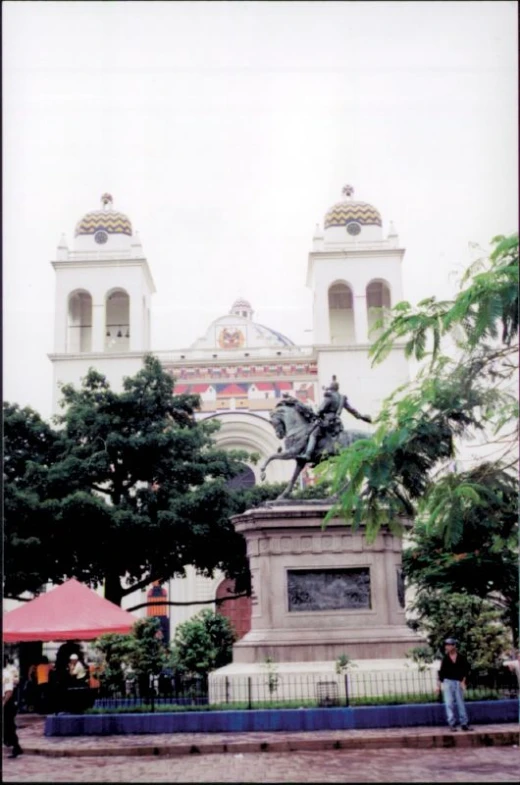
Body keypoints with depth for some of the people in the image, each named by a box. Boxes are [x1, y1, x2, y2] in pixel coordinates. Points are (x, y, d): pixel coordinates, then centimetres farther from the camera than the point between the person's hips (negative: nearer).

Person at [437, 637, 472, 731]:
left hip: (458, 682, -1)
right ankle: (452, 724, 1)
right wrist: (439, 684, 4)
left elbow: (466, 670, 3)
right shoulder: (445, 658, 3)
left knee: (460, 703, 4)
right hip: (448, 682, 1)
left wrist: (463, 682, -5)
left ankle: (464, 724, 11)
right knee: (449, 704, -3)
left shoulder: (461, 658, -1)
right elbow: (441, 671, 6)